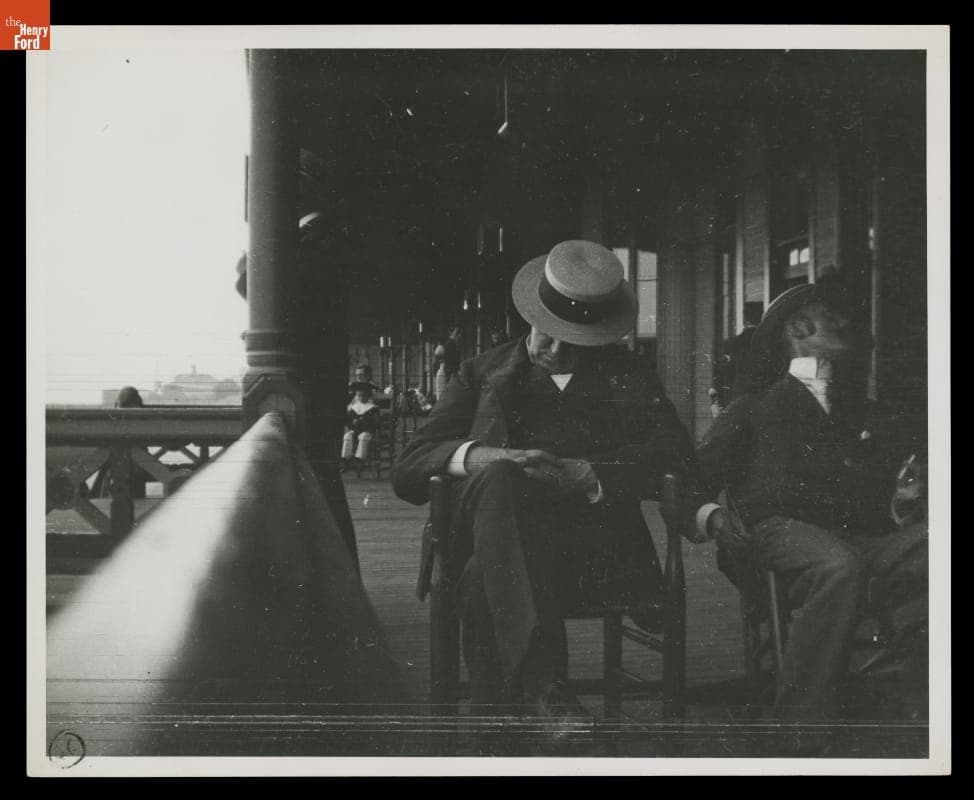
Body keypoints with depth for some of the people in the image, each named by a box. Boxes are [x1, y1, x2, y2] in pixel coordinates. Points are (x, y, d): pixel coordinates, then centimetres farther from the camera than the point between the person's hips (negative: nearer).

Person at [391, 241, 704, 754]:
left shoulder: (625, 376, 24)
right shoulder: (484, 374, 24)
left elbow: (675, 453, 4)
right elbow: (409, 468, 12)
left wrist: (586, 474, -13)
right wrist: (477, 456, -11)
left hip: (594, 549, -1)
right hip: (496, 549, 1)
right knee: (500, 477, -36)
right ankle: (541, 682, -45)